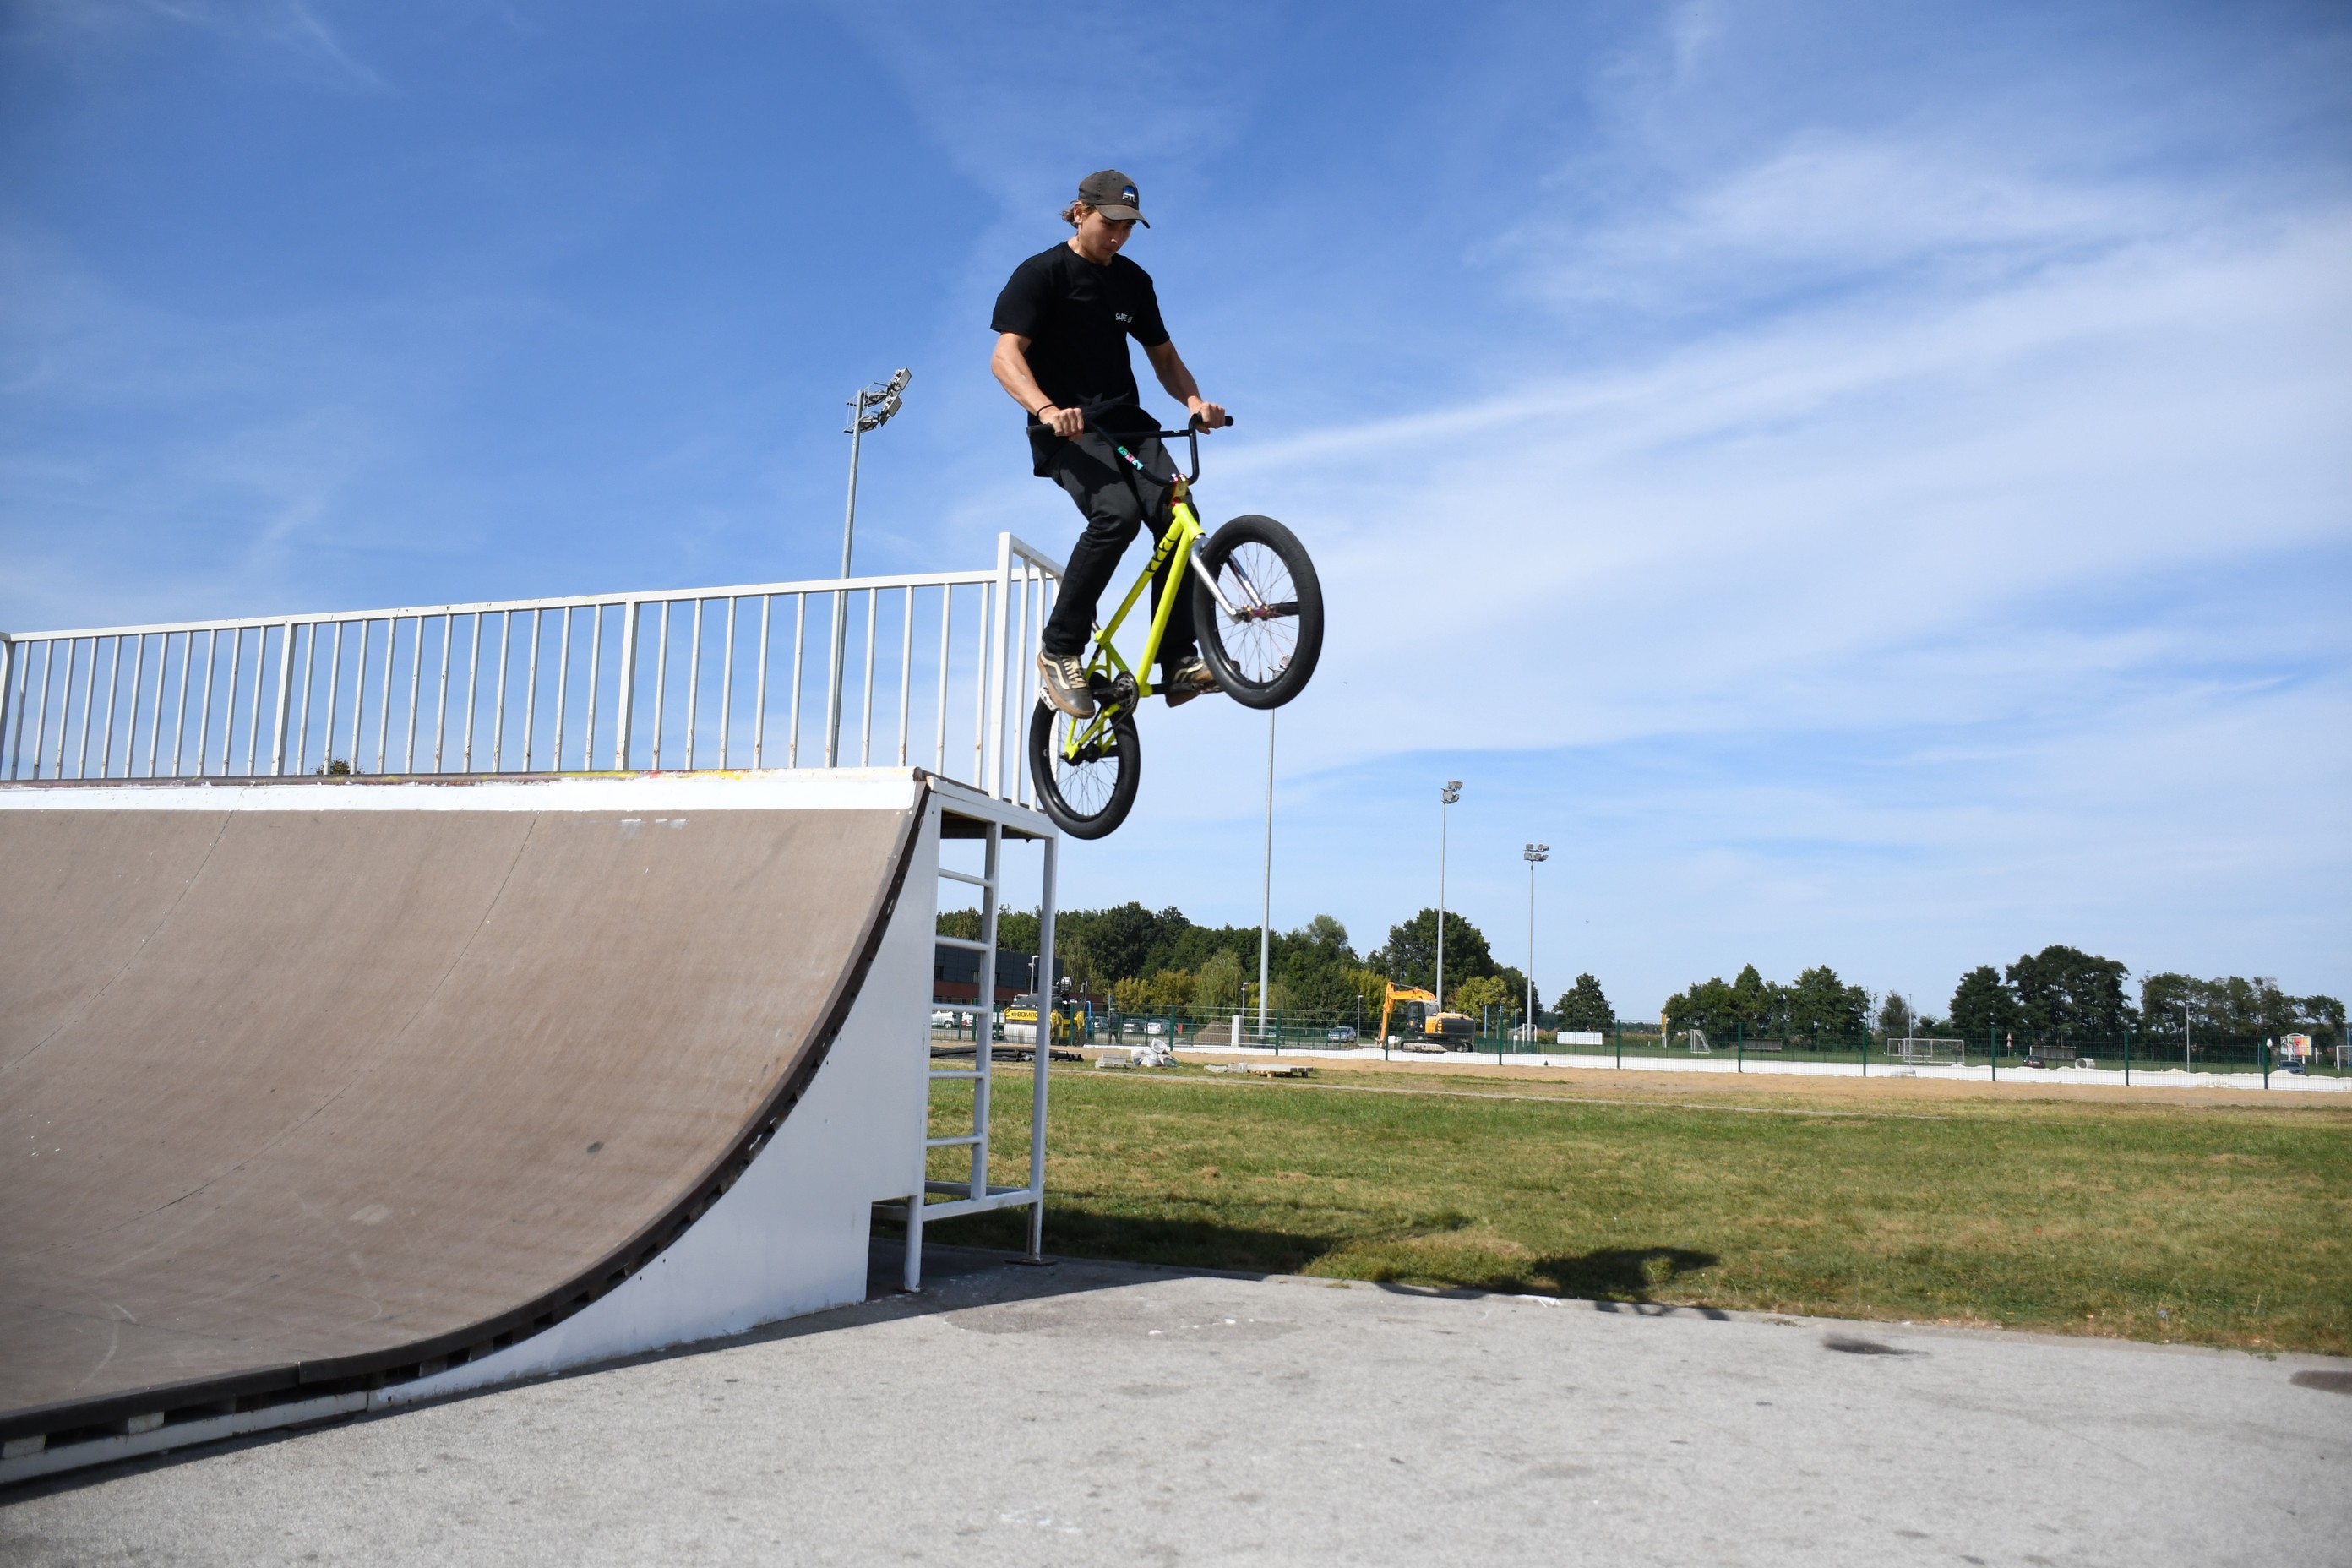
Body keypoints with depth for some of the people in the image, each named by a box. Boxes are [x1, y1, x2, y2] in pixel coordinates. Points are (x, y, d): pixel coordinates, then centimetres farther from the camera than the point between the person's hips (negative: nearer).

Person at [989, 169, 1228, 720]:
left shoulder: (1133, 281, 15)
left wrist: (1194, 400, -2)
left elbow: (1162, 354, 20)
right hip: (1069, 430, -5)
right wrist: (1047, 409, -33)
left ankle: (1179, 662, -13)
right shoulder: (1040, 274, -3)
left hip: (1127, 424, 6)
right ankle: (1059, 649, -18)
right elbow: (1005, 356, -14)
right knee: (1117, 514, -31)